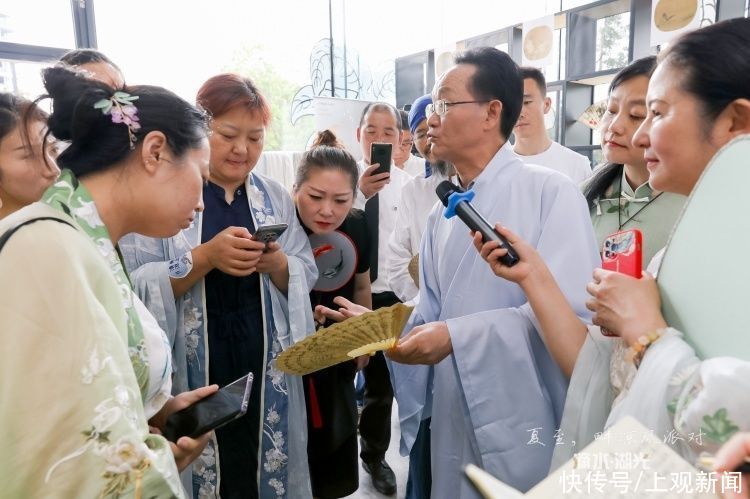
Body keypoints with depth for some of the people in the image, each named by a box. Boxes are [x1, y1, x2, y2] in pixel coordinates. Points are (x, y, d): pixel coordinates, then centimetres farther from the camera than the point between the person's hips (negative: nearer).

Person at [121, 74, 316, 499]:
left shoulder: (275, 198, 6)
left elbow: (307, 275, 4)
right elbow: (136, 285, -11)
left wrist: (275, 262, -16)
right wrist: (206, 256, -24)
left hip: (264, 365, 3)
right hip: (192, 369, -3)